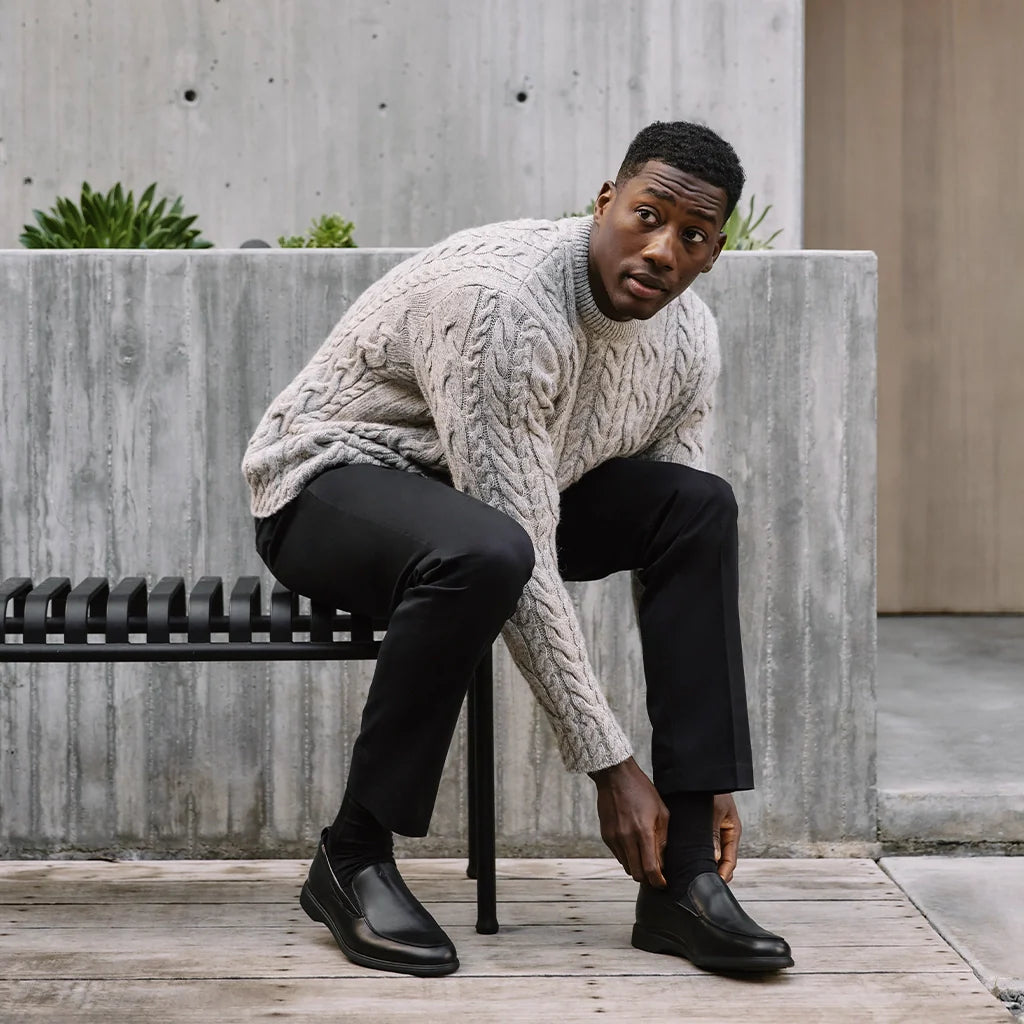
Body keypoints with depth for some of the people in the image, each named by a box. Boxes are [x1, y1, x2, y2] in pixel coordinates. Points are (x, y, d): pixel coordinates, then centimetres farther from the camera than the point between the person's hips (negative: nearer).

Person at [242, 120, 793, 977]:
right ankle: (353, 858, -19)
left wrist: (711, 777, -7)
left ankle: (683, 875, -14)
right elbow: (526, 565, -33)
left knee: (701, 506, -13)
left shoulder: (686, 337, -7)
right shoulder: (498, 303, -32)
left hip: (489, 495, 7)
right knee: (484, 556, -40)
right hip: (329, 482, -7)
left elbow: (672, 552, -3)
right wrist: (610, 765, -30)